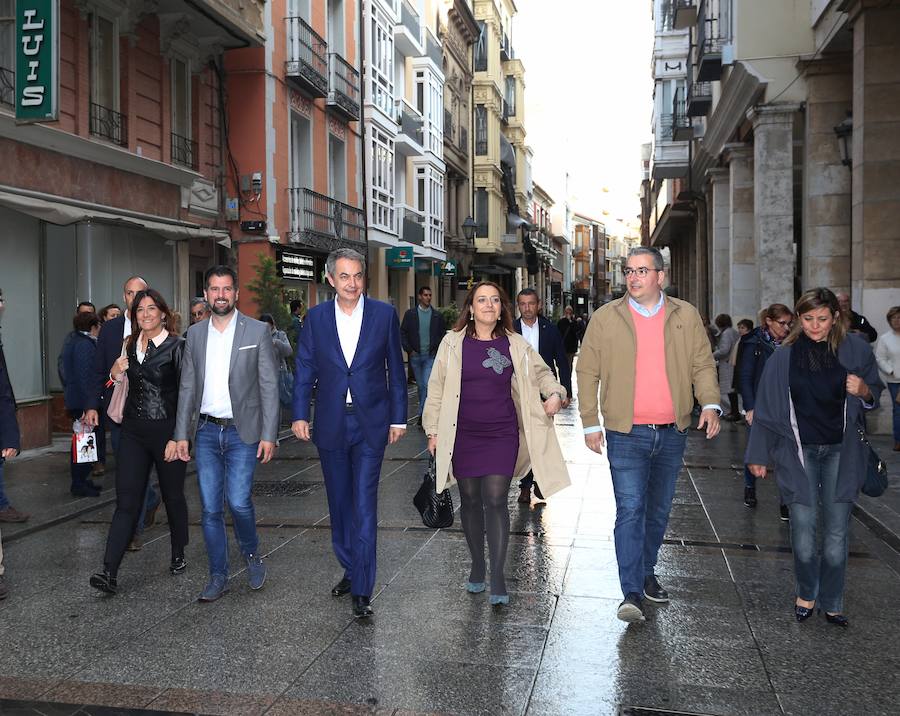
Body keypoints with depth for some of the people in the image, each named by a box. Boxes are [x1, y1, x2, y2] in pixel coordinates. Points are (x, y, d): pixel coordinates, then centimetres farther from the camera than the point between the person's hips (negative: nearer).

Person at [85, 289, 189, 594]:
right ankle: (110, 572, -7)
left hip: (167, 431, -4)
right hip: (134, 431, 4)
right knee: (126, 501, -3)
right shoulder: (131, 345, 10)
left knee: (173, 497, 10)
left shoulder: (177, 346, -7)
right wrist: (115, 373, 3)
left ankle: (178, 555, 29)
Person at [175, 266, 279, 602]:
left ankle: (252, 553, 19)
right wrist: (181, 434, 6)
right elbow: (187, 387, 11)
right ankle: (218, 577, 18)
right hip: (206, 432, 3)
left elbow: (269, 386, -4)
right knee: (210, 509, 5)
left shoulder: (257, 331, -2)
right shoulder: (195, 334, 8)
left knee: (238, 501, -11)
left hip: (242, 432, -3)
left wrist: (269, 435, -9)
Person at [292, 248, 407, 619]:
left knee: (364, 505, -7)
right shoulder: (316, 317, 3)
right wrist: (300, 415, -1)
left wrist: (398, 418, 2)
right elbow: (304, 369, 6)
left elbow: (395, 369, 3)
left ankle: (362, 591, -4)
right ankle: (350, 570, 32)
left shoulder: (384, 314, -1)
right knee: (339, 504, 14)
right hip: (330, 425, 3)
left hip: (370, 424, -2)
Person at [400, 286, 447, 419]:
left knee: (427, 384, -13)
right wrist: (409, 349, -5)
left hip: (431, 356, -1)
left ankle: (422, 413, -9)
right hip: (415, 355, 1)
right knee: (420, 385, 11)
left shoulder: (437, 316, 3)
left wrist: (437, 349, -2)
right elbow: (402, 333, 4)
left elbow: (443, 334, 9)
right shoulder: (410, 314, 3)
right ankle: (424, 410, 25)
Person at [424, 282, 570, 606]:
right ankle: (477, 565, 28)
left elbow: (540, 373, 18)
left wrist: (555, 393, -1)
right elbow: (437, 388, 5)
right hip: (463, 436, 1)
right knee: (470, 500, 10)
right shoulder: (453, 343, 0)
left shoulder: (516, 345, 3)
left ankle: (498, 578, 0)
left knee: (496, 500, -6)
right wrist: (434, 431, 4)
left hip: (502, 435, 0)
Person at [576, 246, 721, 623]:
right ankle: (632, 593, -6)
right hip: (626, 435, -3)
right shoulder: (605, 318, 0)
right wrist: (590, 422, -1)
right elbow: (587, 372, 3)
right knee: (630, 510, -9)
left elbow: (703, 364, 9)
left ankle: (646, 573, 33)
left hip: (672, 433, 3)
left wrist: (710, 404, -8)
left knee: (659, 510, 15)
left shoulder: (686, 316, 5)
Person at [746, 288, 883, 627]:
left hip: (841, 452, 1)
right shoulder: (784, 357, -1)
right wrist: (758, 455, 7)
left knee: (836, 532, 2)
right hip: (798, 450, 0)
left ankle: (831, 603, 18)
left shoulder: (855, 348, 0)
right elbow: (768, 408, 5)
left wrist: (863, 390, -11)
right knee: (803, 526, -5)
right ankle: (806, 594, 19)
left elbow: (875, 395, 13)